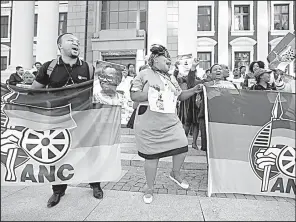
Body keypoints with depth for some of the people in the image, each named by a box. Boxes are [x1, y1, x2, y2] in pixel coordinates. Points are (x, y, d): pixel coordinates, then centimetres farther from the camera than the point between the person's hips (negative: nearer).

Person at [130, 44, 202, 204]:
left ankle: (175, 174, 32)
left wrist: (193, 91, 5)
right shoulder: (144, 74, -4)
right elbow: (133, 96, -9)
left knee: (182, 147, -1)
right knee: (152, 155, 4)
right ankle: (149, 188, 28)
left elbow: (180, 96, 20)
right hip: (149, 124, -5)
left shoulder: (171, 78, 16)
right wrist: (151, 94, -18)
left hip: (171, 122, 6)